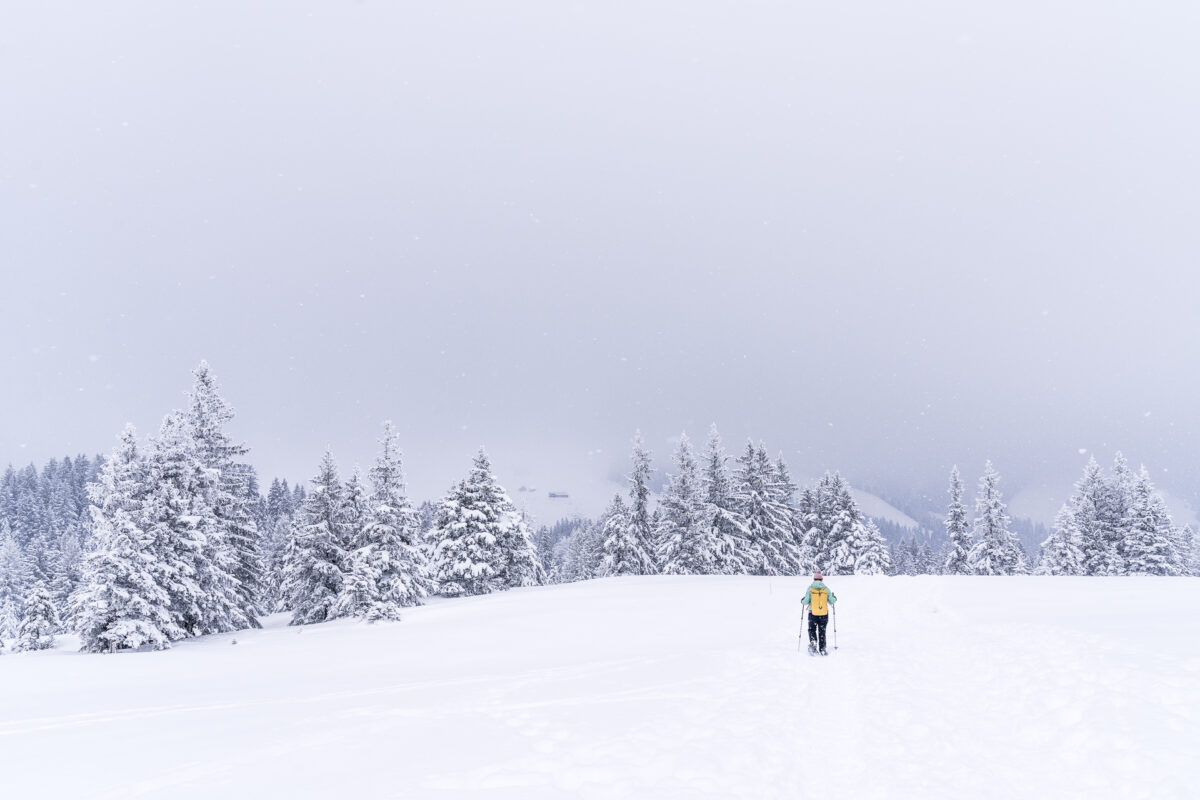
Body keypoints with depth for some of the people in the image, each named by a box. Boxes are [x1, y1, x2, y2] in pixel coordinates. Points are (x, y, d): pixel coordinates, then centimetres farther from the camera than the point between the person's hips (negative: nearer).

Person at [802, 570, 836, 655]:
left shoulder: (810, 588, -6)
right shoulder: (826, 589, -1)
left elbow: (805, 602, -7)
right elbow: (831, 602, 3)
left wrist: (803, 600, 17)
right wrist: (834, 598, 25)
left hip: (813, 613, -1)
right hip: (824, 614, 1)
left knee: (812, 630, 13)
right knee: (822, 631, 12)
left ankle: (813, 642, -13)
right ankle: (822, 649, 11)